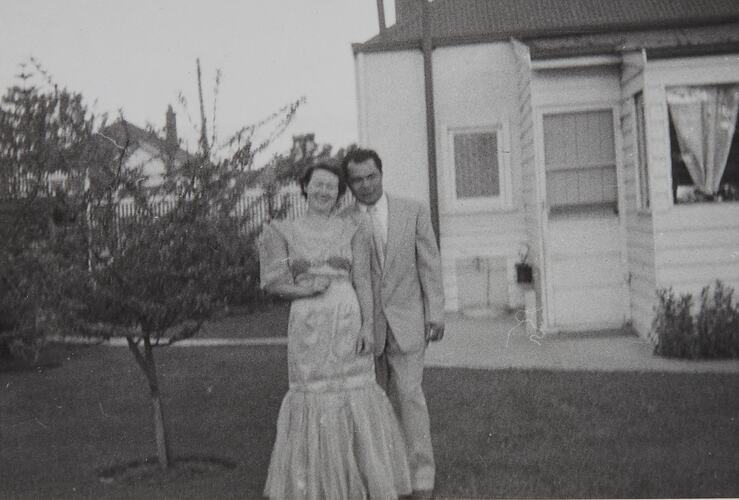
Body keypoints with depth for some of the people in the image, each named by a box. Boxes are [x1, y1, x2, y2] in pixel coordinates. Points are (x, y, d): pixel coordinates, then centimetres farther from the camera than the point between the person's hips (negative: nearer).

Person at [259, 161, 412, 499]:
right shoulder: (285, 232, 7)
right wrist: (306, 289, -13)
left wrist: (368, 326, -10)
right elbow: (274, 281, 2)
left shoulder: (354, 232, 6)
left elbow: (363, 281, -1)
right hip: (307, 326, 0)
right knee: (313, 396, 3)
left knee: (356, 395, 1)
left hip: (348, 322, 0)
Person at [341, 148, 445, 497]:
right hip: (364, 325, 1)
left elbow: (430, 265, 5)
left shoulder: (413, 212, 5)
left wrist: (435, 314, -1)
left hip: (406, 322, -1)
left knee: (409, 394, -6)